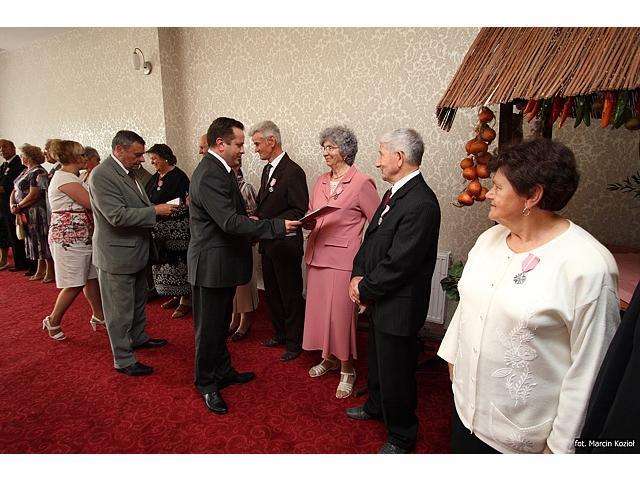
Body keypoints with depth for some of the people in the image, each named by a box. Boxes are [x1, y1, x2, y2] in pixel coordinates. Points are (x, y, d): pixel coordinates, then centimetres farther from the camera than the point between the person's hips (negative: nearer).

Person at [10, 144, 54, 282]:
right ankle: (40, 271, 22)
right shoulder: (25, 172, 16)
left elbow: (34, 195, -20)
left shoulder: (38, 172, -14)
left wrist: (19, 206, -11)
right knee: (34, 240, 13)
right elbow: (15, 190, 15)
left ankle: (50, 272, 5)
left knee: (42, 240, -3)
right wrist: (12, 205, -1)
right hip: (26, 213, 9)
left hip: (37, 212, -9)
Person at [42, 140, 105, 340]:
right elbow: (92, 204, -21)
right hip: (69, 238, -9)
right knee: (75, 284, -1)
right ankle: (53, 321, 18)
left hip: (82, 237, 9)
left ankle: (98, 316, 23)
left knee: (92, 277, 13)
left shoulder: (72, 177, 14)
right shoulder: (65, 178, -17)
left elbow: (87, 204, 9)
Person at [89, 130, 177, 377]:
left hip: (136, 250, 10)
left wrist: (160, 208, 1)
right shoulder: (101, 175, -20)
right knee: (120, 309, 3)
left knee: (138, 300, 24)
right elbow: (117, 216, -28)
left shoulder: (129, 171, 8)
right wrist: (155, 211, -23)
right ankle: (123, 360, 16)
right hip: (117, 254, -9)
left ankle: (138, 337, 43)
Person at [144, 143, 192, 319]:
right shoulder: (155, 177, 12)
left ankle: (185, 301, 9)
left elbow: (182, 205, -15)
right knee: (165, 262, 12)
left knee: (178, 263, -2)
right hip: (160, 230, 8)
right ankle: (176, 296, 26)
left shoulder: (178, 177, -11)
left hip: (177, 229, -8)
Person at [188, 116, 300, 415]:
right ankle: (206, 384, 26)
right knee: (209, 328, 7)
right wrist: (277, 226, -28)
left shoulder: (218, 170, 9)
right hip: (212, 265, -10)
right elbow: (231, 222, -30)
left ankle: (223, 372, 40)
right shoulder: (209, 175, -23)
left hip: (223, 262, 10)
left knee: (220, 323, 22)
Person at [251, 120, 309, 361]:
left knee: (291, 295, 5)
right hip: (268, 244, 9)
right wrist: (256, 218, 0)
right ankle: (280, 334, 36)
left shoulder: (293, 172, -16)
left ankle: (294, 342, 20)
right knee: (272, 292, 19)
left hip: (285, 245, -9)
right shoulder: (268, 170, 12)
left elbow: (300, 211, -19)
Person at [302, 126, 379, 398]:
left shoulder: (362, 183, -9)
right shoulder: (321, 181, 11)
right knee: (319, 309, 14)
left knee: (341, 313, 2)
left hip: (342, 258, -6)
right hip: (317, 254, 7)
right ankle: (329, 358, 36)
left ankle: (347, 369, 21)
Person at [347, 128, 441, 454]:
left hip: (398, 305, -9)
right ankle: (376, 406, 53)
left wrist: (365, 290, -13)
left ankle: (401, 437, 33)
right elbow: (372, 238, 10)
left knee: (395, 372, 9)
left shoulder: (420, 204, -26)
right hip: (380, 299, 9)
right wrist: (358, 275, -2)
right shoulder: (395, 193, 5)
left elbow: (398, 263, -26)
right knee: (377, 359, 28)